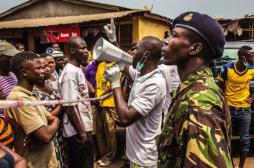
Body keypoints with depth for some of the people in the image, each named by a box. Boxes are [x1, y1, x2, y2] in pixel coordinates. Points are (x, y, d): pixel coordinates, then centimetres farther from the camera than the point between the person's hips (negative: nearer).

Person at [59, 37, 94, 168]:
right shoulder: (70, 72, -20)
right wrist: (81, 132, -18)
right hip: (78, 131, -9)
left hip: (84, 126, 9)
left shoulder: (78, 70, 8)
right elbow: (69, 107, -23)